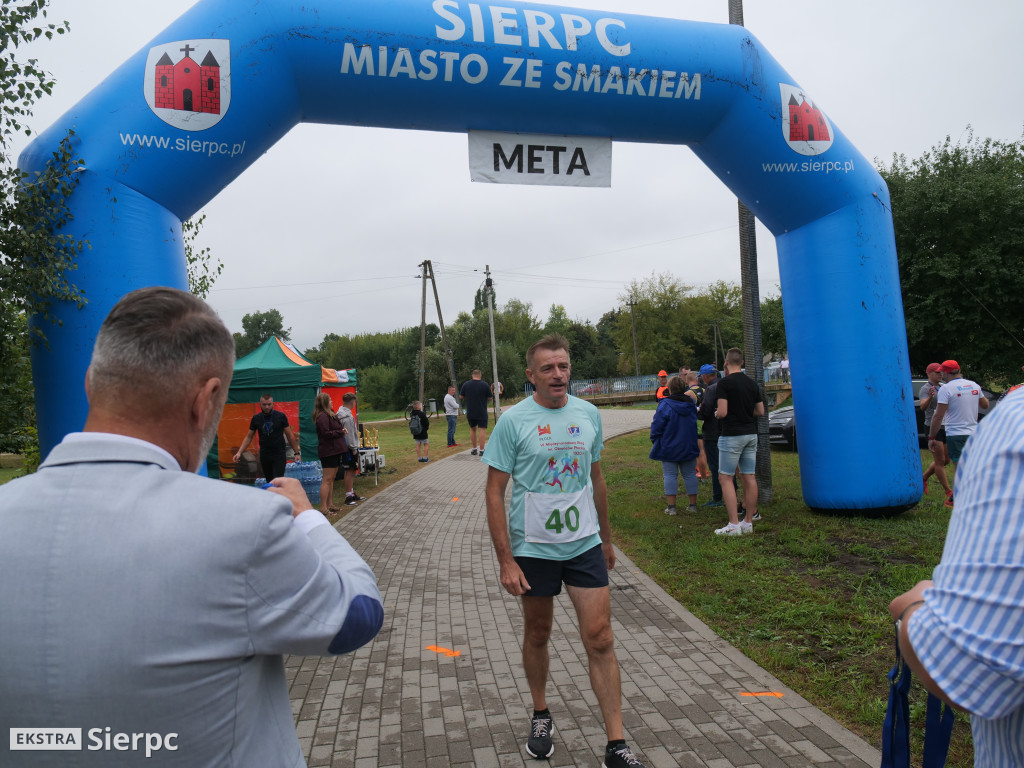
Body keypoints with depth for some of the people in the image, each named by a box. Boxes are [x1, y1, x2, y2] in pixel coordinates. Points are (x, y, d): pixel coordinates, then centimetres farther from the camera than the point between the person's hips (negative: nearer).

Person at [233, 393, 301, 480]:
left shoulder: (281, 416, -4)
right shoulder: (256, 418, 3)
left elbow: (290, 435, 1)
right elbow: (249, 437, 9)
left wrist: (296, 453, -1)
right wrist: (239, 452, -2)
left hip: (279, 454, -3)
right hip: (264, 456, 3)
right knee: (270, 482, 9)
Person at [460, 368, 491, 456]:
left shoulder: (466, 384, -2)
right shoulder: (485, 385, -7)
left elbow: (461, 396, 7)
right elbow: (489, 398, 0)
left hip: (470, 412, 3)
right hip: (482, 412, -3)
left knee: (472, 429, 17)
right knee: (482, 429, -1)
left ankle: (474, 449, 20)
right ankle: (481, 450, -6)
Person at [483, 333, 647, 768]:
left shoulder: (588, 414, 2)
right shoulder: (514, 420, -10)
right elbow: (495, 493, -9)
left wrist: (606, 538, 18)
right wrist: (505, 560, -13)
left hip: (585, 545, 2)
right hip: (533, 548, -2)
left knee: (600, 641, 0)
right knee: (537, 635, 15)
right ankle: (541, 715, 39)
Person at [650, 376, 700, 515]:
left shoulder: (665, 405, -15)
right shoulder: (691, 403, 2)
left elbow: (657, 426, -13)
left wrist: (654, 440, 2)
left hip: (669, 447, -4)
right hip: (689, 447, 5)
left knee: (670, 475, 2)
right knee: (689, 474, 12)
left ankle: (671, 506, 1)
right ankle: (693, 504, 16)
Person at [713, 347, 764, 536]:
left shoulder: (725, 383, -11)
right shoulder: (752, 383, 10)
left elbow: (722, 412, -17)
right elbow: (760, 411, 14)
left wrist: (716, 414, 4)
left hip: (732, 435, -7)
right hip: (751, 434, 7)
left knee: (725, 478, -2)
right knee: (748, 477, 9)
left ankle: (734, 525, -7)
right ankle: (748, 522, 14)